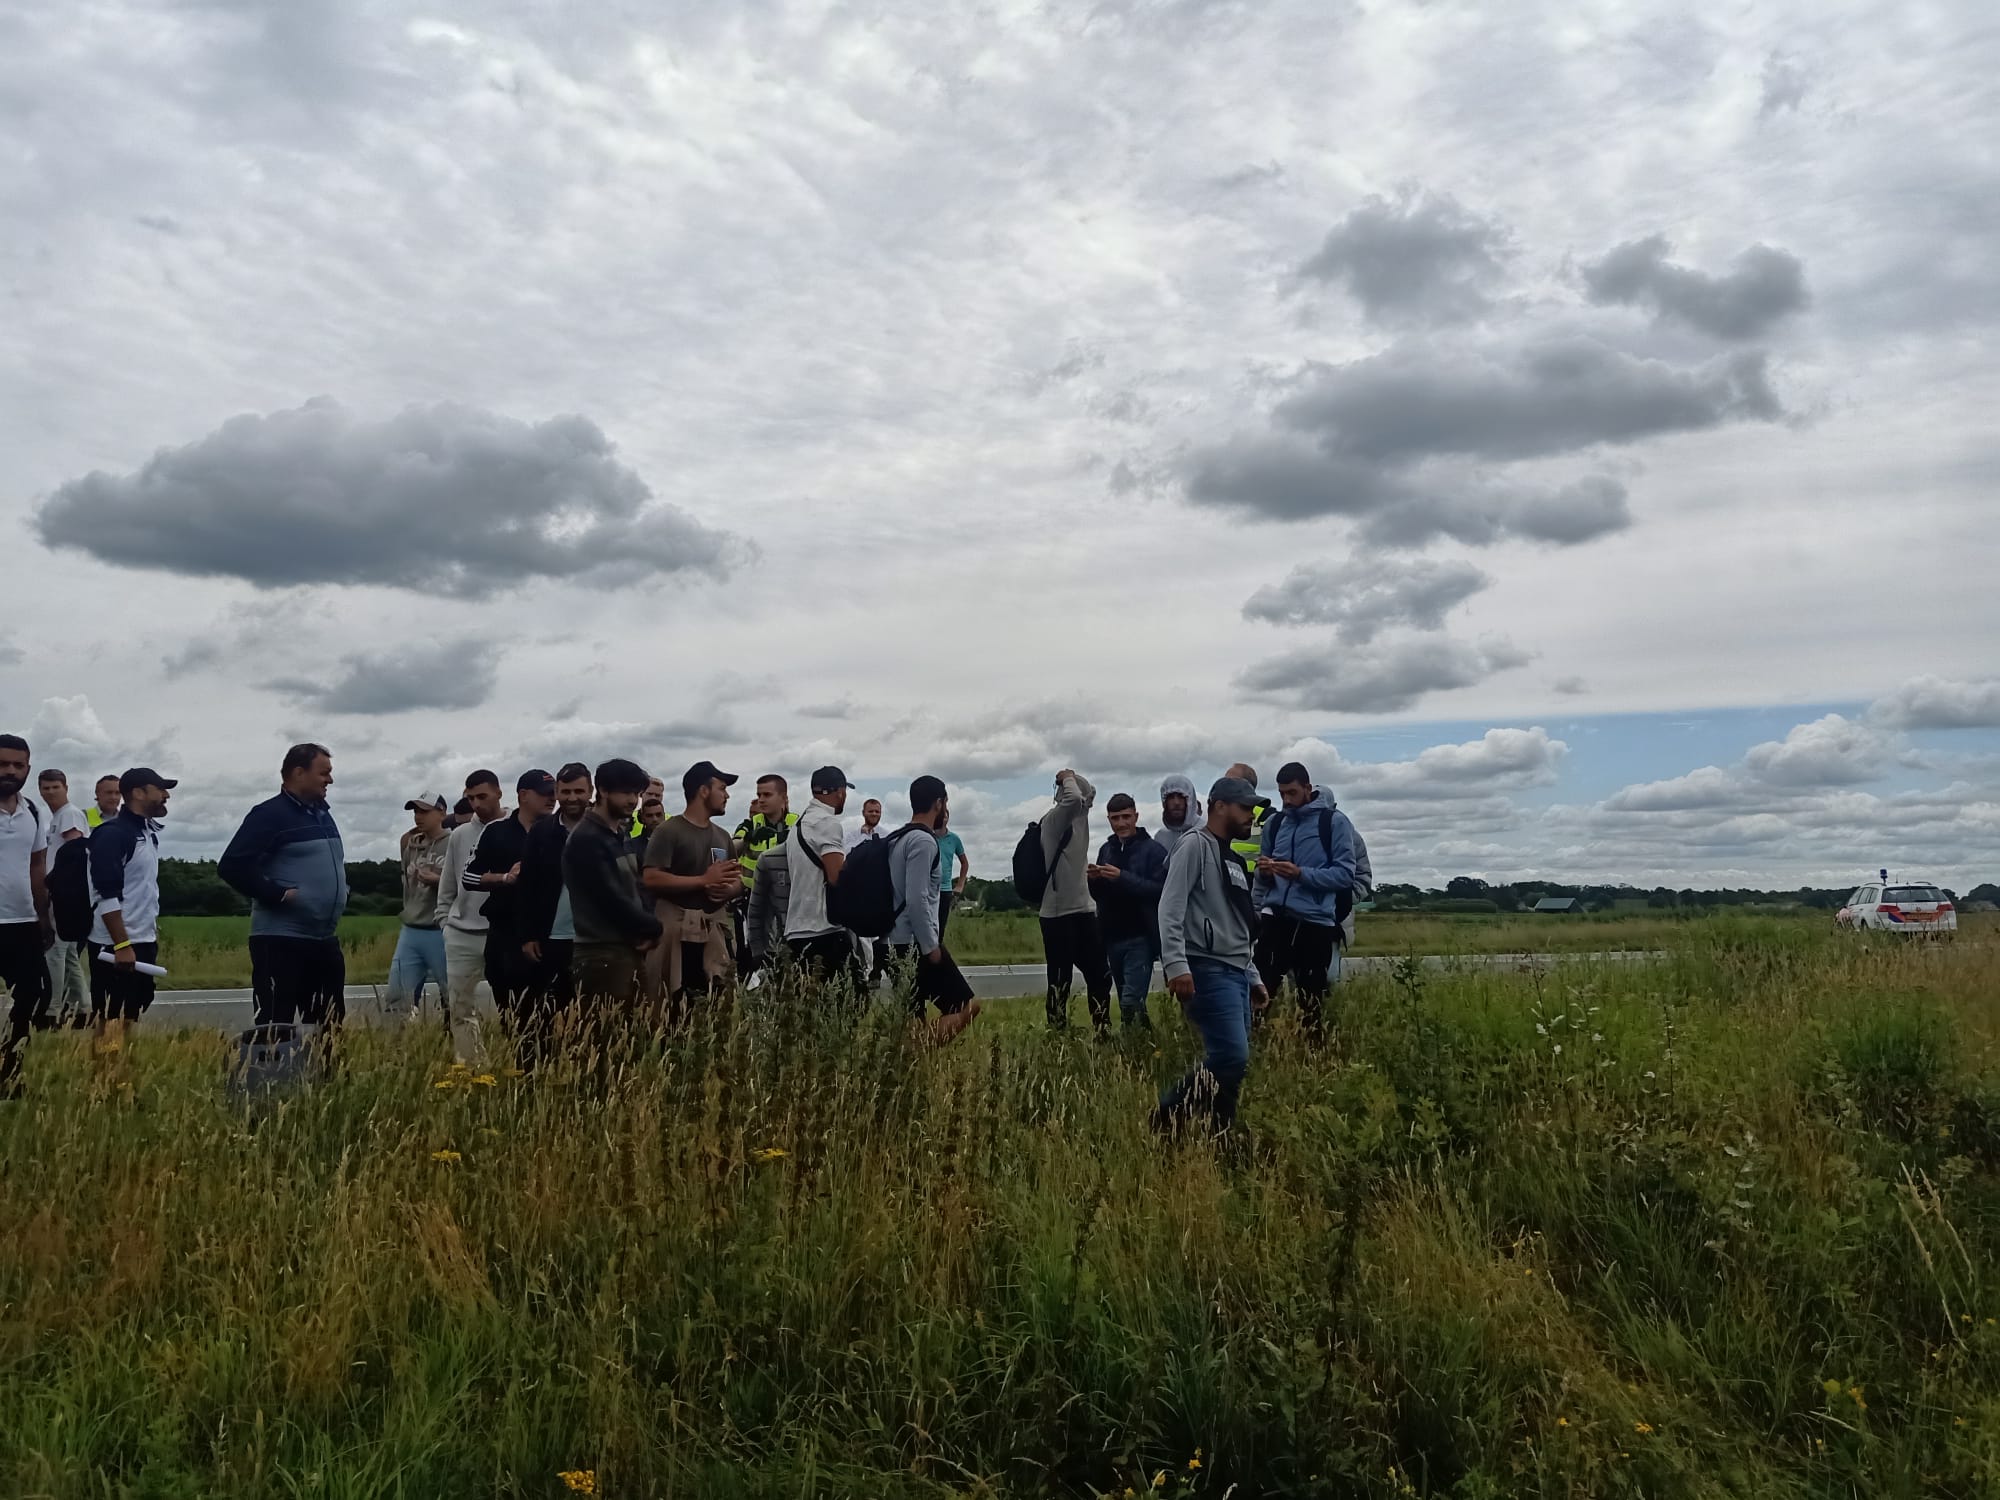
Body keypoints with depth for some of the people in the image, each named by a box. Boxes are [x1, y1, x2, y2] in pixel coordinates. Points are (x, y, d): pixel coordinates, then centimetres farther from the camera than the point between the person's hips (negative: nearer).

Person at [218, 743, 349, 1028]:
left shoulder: (322, 813, 15)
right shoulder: (270, 814, -10)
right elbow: (232, 867, -19)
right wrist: (279, 895, -19)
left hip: (325, 940, 8)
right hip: (280, 941, -8)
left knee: (329, 1025, 12)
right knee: (274, 1028, -6)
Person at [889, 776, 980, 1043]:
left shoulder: (900, 839, 17)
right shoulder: (924, 841, -13)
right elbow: (917, 900, -21)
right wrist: (931, 946, -16)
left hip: (900, 942, 10)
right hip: (917, 944, -10)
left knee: (912, 1017, 9)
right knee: (966, 1006, -7)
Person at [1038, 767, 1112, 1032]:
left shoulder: (1078, 819, 14)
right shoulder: (1054, 819, -13)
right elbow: (1073, 799, -32)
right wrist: (1068, 779, -14)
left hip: (1083, 909, 9)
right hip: (1058, 913, -9)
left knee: (1099, 974, 13)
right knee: (1060, 981, -2)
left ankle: (1103, 1031, 23)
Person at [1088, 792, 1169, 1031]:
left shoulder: (1152, 850, -7)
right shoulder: (1106, 850, 12)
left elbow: (1160, 890, -18)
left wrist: (1122, 877, -26)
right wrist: (1094, 880, -6)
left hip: (1140, 938, -6)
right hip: (1112, 937, 7)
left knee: (1131, 1002, -13)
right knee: (1127, 1001, 14)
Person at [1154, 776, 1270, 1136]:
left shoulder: (1232, 860, 23)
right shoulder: (1196, 845, -6)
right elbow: (1170, 909, -16)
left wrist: (1253, 977, 25)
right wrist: (1176, 965, -26)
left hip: (1235, 973, 9)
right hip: (1206, 971, -9)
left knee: (1235, 1060, 5)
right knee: (1231, 1057, -19)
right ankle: (1165, 1122, -9)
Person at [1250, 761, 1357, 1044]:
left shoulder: (1334, 821, -1)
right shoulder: (1274, 822, 13)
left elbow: (1345, 874, -7)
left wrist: (1301, 874, -18)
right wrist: (1264, 871, -4)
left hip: (1316, 920, -3)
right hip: (1275, 916, 3)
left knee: (1311, 999, 6)